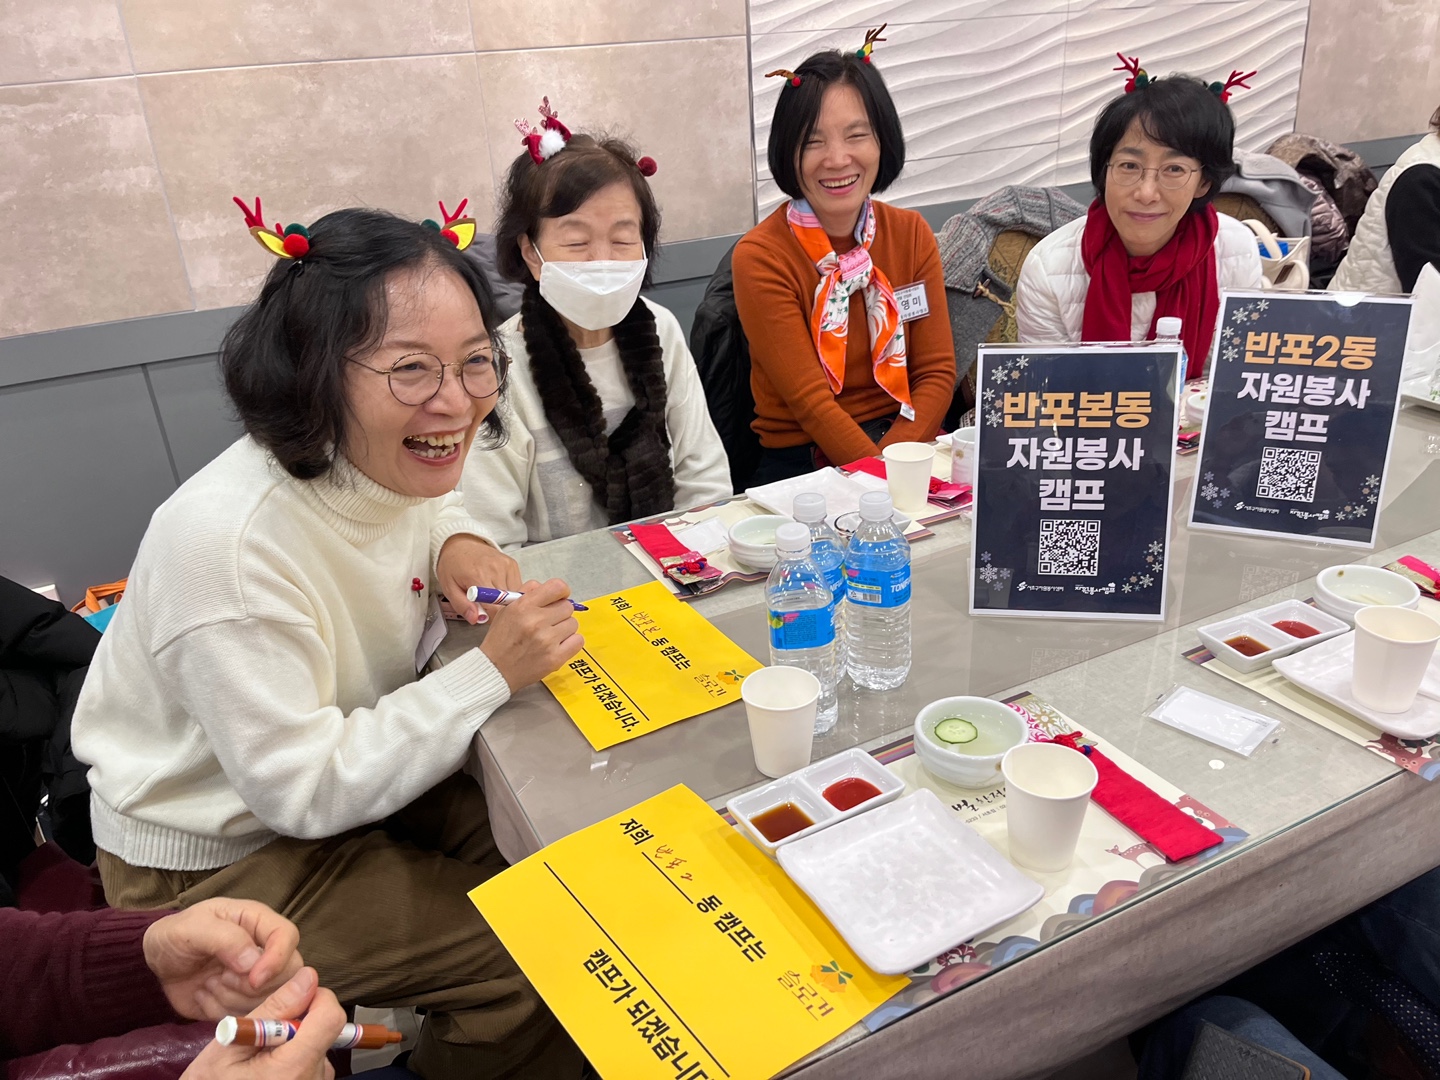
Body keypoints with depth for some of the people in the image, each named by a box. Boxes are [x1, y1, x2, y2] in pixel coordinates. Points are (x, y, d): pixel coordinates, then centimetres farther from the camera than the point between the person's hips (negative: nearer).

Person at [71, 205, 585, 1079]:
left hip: (357, 761, 7)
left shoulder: (392, 460, -12)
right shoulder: (226, 544, -34)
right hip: (214, 860, -7)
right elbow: (301, 792, -27)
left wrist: (457, 545, -11)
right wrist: (492, 673, -29)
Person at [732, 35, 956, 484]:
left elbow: (936, 372, -1)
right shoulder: (760, 258, -11)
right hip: (800, 463, -3)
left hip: (906, 444, 4)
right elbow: (811, 404, -15)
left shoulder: (912, 234, 2)